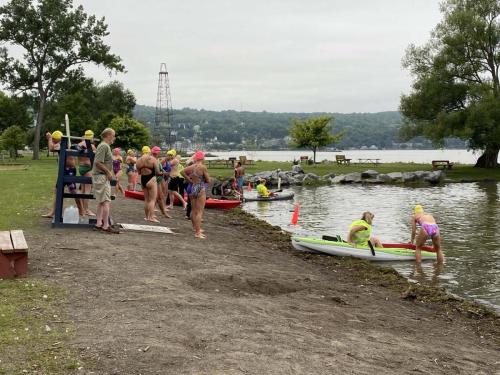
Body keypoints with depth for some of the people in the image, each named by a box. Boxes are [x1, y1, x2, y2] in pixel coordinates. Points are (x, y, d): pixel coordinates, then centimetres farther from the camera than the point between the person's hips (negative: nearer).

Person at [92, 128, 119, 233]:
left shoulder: (106, 146, 17)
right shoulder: (104, 146, -15)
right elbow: (98, 162, -22)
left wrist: (108, 173, 11)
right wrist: (108, 172, -16)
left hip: (103, 177, 11)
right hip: (101, 176, -11)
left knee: (102, 202, 13)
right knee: (106, 202, -10)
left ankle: (98, 224, 18)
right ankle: (106, 226, -8)